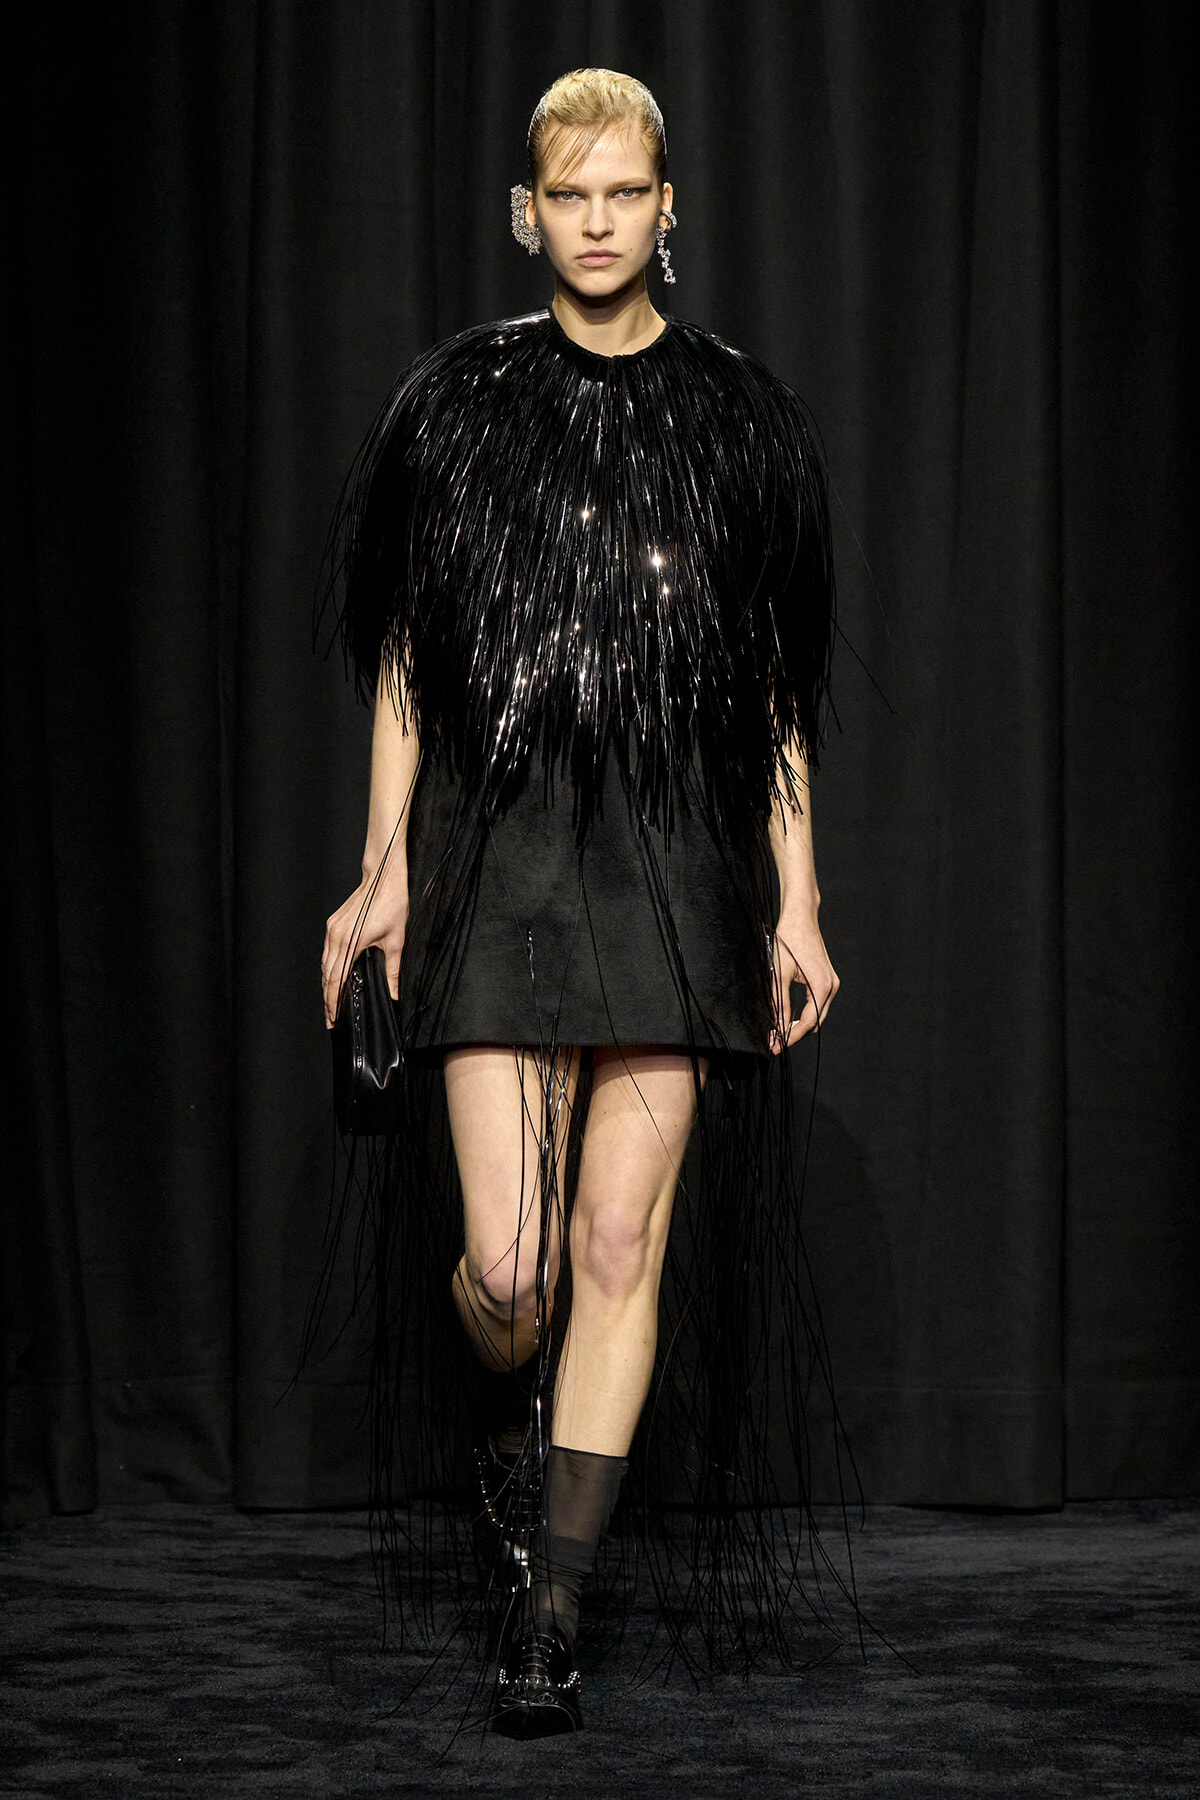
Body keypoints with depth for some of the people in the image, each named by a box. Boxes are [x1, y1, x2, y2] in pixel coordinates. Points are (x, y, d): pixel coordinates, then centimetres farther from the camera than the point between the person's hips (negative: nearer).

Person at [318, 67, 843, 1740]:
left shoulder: (740, 416, 7)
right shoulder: (454, 403, 6)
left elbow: (783, 693, 8)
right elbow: (402, 658, 9)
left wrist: (799, 904, 3)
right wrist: (386, 871, 4)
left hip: (680, 866, 0)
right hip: (498, 860, 0)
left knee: (623, 1249, -5)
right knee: (506, 1267, -7)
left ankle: (549, 1617, 3)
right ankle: (514, 1420, 29)